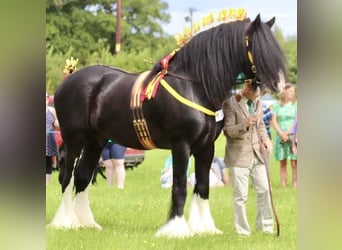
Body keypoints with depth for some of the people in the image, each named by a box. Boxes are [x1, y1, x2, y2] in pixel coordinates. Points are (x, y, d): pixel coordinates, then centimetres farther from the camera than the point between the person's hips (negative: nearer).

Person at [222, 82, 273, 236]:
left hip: (257, 153, 6)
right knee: (241, 195, -1)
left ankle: (265, 226, 22)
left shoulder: (258, 103, 9)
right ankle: (242, 231, 9)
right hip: (239, 156, -6)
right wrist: (245, 124, -29)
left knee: (264, 190, 8)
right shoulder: (230, 104, -11)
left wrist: (265, 138, 2)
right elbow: (227, 131, -14)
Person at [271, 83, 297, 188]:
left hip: (293, 136, -2)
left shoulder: (295, 104, 4)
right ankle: (283, 187, 3)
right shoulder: (277, 105, 10)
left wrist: (288, 132, -10)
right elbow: (274, 121, 6)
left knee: (294, 163, -7)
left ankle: (295, 186, -8)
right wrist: (281, 133, -7)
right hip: (280, 137, 2)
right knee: (283, 164, 3)